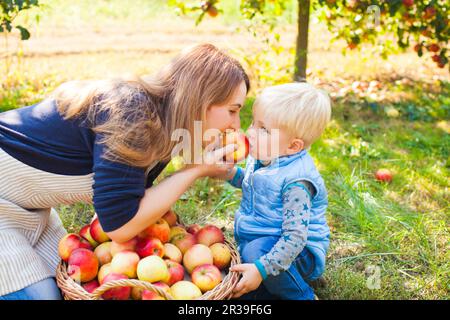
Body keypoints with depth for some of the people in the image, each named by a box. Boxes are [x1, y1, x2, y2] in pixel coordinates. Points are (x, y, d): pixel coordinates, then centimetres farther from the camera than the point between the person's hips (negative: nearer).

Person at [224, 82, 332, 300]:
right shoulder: (264, 157, -3)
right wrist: (232, 174, 0)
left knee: (255, 251, -36)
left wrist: (261, 270, -35)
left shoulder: (295, 181, -28)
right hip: (259, 239, 8)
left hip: (299, 253, -8)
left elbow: (295, 238, -30)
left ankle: (301, 295, -10)